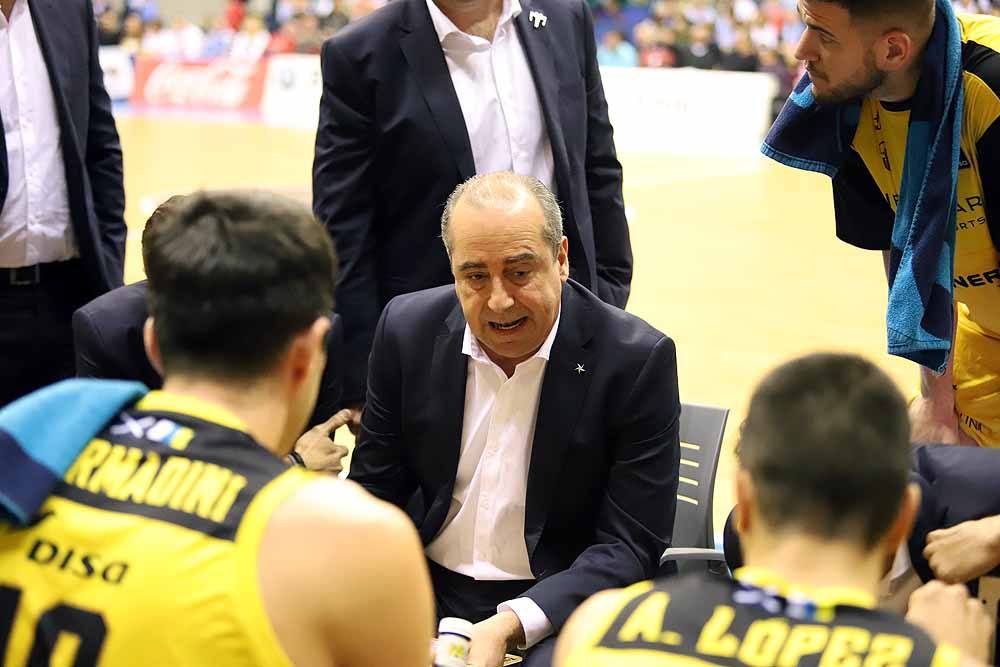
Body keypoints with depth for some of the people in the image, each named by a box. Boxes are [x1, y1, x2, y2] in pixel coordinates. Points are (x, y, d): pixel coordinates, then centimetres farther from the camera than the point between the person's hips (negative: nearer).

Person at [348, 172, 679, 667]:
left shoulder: (637, 360, -12)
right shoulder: (407, 329, -1)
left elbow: (630, 547, -10)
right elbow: (372, 492, 7)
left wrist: (509, 626, -24)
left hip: (557, 605, -4)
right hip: (424, 591, 4)